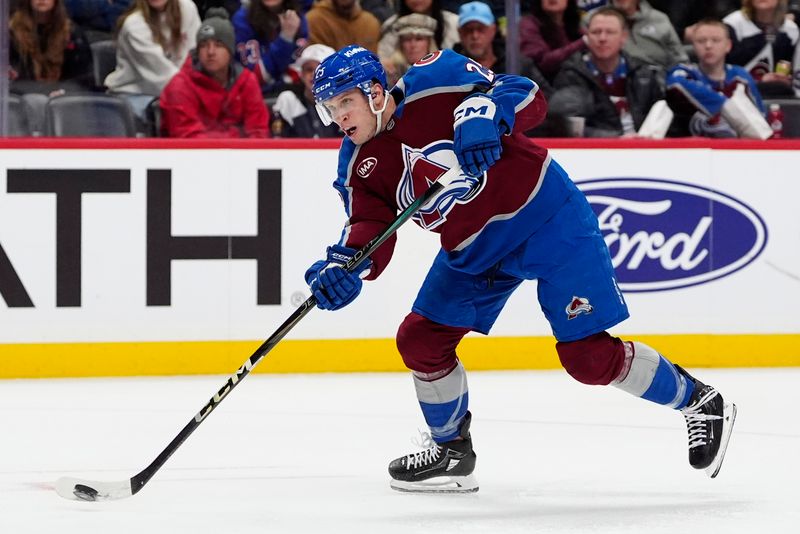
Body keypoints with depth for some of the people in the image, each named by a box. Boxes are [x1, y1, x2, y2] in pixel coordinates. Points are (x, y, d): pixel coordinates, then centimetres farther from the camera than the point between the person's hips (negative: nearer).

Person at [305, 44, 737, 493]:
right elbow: (369, 229, -9)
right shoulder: (359, 165, -1)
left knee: (588, 357, -9)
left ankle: (699, 402, 9)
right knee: (420, 340, 1)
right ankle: (451, 452, 23)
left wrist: (483, 115, -39)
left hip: (547, 218, -7)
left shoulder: (434, 82, -18)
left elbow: (527, 96, -20)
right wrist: (342, 268, -29)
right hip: (472, 250, 7)